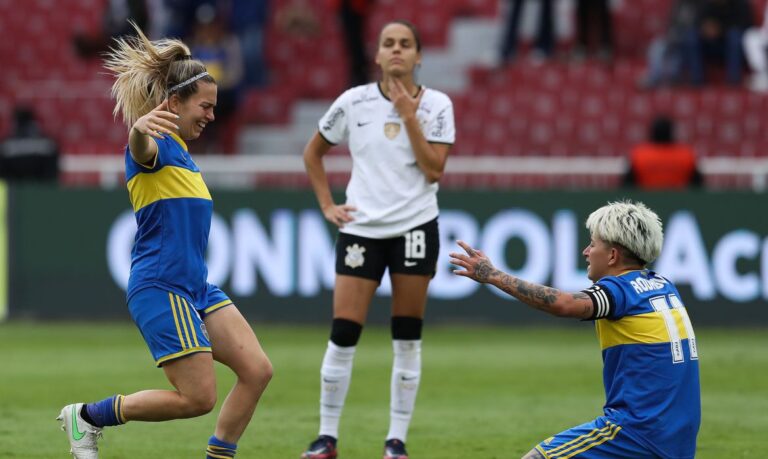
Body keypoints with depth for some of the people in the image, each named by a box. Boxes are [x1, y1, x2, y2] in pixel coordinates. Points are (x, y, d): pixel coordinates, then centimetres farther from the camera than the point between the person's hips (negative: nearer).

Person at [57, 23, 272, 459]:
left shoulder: (181, 152, 17)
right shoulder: (155, 145, -12)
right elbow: (143, 151, -40)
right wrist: (139, 128, -62)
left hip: (197, 287, 9)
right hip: (161, 288, -9)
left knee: (258, 371, -3)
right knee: (198, 397, -10)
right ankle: (86, 416, 6)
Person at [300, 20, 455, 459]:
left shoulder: (436, 104, -2)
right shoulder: (354, 102, 0)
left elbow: (434, 169, -12)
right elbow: (313, 152, 14)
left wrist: (408, 115, -15)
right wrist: (327, 205, 5)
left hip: (415, 226, 0)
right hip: (361, 226, 0)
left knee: (408, 338, 1)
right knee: (343, 335, -4)